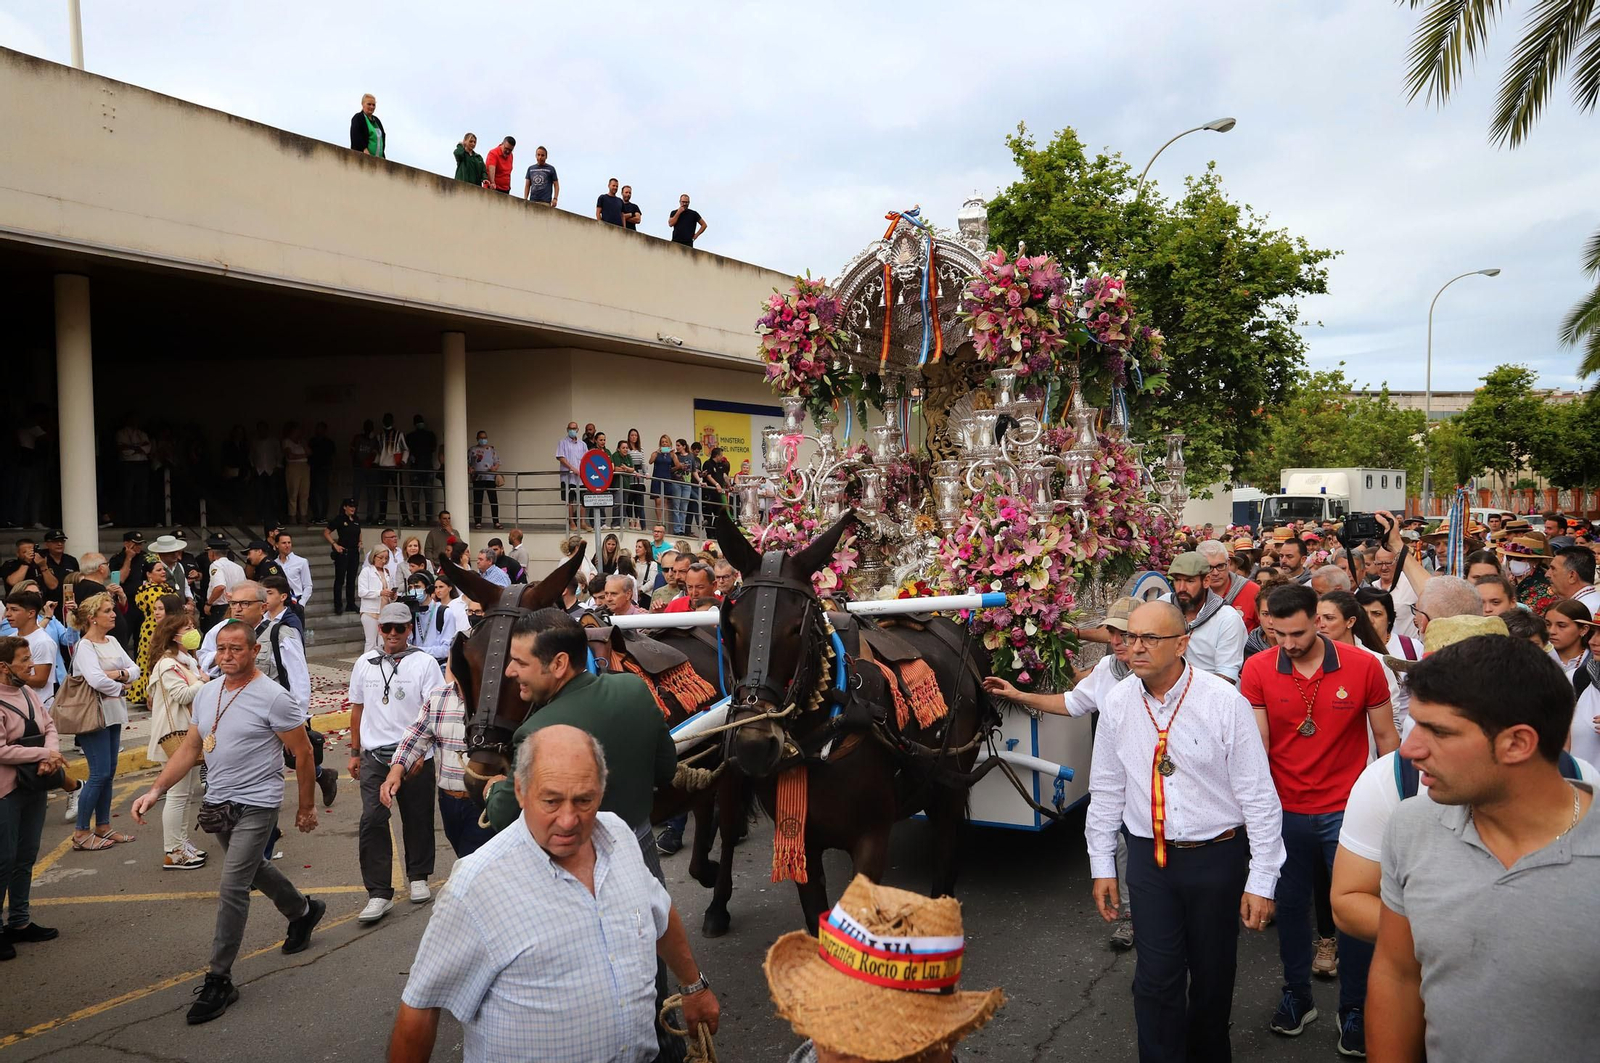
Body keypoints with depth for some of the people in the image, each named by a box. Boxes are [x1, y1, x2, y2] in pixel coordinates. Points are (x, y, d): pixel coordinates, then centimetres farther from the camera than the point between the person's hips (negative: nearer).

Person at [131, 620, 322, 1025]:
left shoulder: (273, 698, -16)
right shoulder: (206, 694, 5)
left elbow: (303, 754, -10)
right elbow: (189, 749, 11)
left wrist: (307, 807, -6)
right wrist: (155, 790, 0)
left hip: (256, 805, -8)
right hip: (217, 804, 8)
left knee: (232, 889, -11)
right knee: (254, 869, 24)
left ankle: (219, 980, 0)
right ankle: (303, 912, 49)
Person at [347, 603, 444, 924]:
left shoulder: (424, 663, -3)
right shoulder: (365, 664, 9)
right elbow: (357, 709, 16)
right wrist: (355, 753, 16)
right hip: (375, 756, 2)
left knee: (417, 819, 10)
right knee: (372, 821, -8)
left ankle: (418, 878, 30)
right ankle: (379, 894, -2)